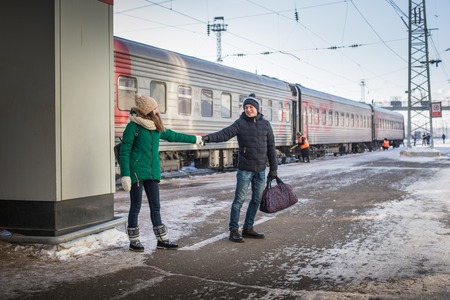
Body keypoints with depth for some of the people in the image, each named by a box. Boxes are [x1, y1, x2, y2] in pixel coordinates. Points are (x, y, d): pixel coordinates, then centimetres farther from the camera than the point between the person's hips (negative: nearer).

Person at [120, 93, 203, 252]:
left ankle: (162, 239, 15)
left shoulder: (157, 127, 11)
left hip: (152, 172, 6)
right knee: (136, 206, 2)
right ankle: (134, 241, 14)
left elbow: (173, 136, 26)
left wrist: (194, 139, 34)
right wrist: (125, 175, -15)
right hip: (137, 171, -6)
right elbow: (124, 152, -9)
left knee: (155, 206, 8)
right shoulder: (133, 126, -9)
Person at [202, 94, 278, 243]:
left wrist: (273, 168, 6)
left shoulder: (265, 124, 4)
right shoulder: (240, 123, -6)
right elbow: (225, 133, -21)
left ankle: (248, 228, 23)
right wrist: (209, 137, -40)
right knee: (239, 199, -3)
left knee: (257, 199, 11)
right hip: (245, 169, -4)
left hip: (260, 170, 4)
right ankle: (233, 230, 5)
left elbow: (271, 147, 7)